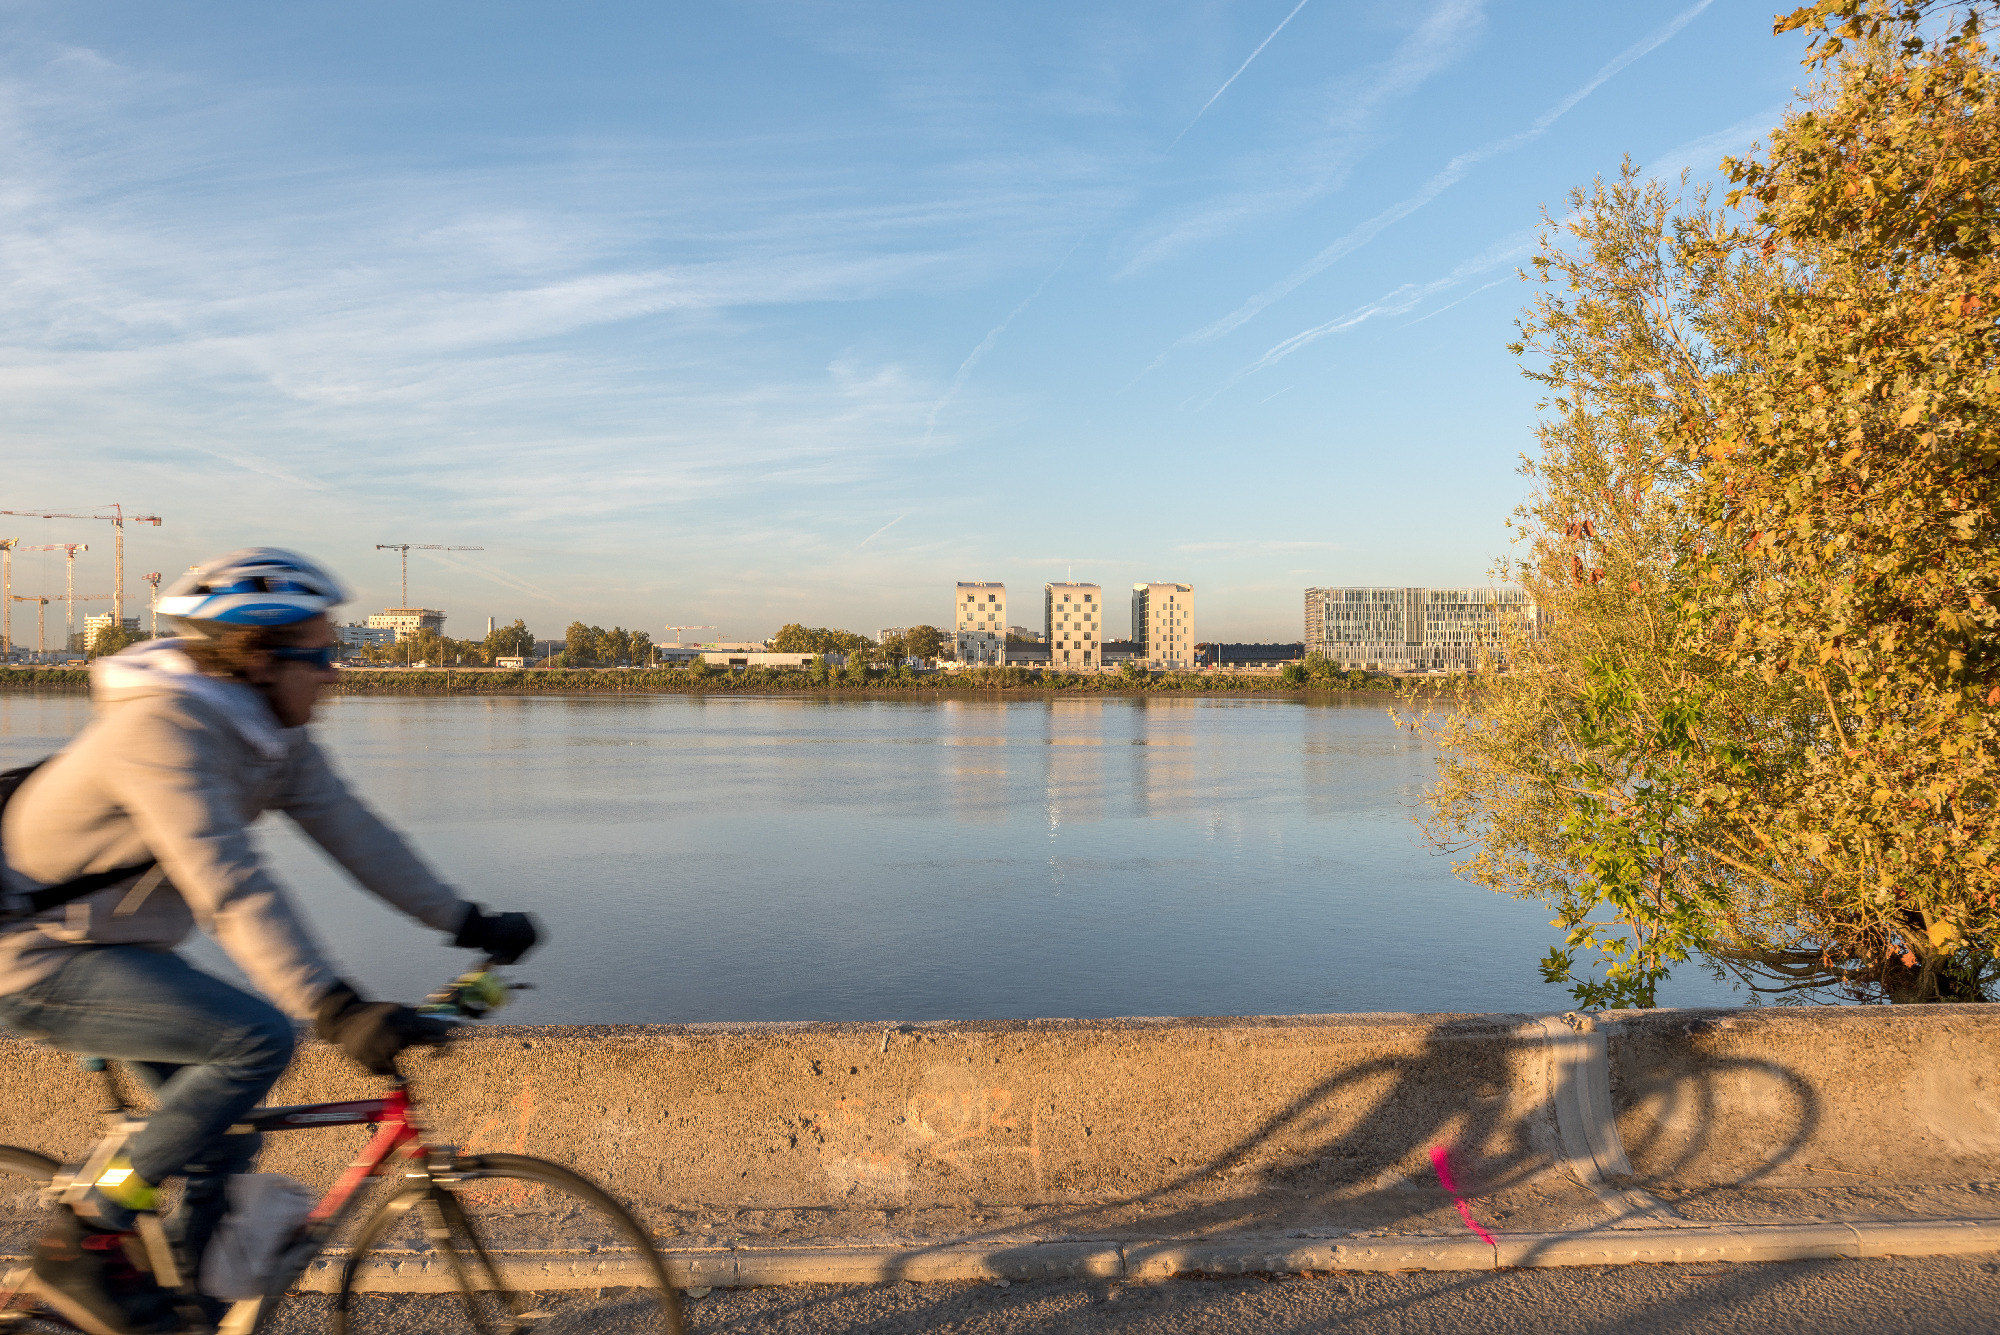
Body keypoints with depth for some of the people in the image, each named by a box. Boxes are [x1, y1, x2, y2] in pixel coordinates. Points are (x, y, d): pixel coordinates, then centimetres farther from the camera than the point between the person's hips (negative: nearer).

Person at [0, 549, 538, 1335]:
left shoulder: (272, 732, -1)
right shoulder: (163, 726, -29)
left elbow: (348, 828, -2)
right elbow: (229, 884, -40)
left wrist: (467, 923, -7)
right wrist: (336, 1009, -48)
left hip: (116, 947, 9)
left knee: (221, 1144, 9)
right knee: (257, 1039, -25)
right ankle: (82, 1248, -10)